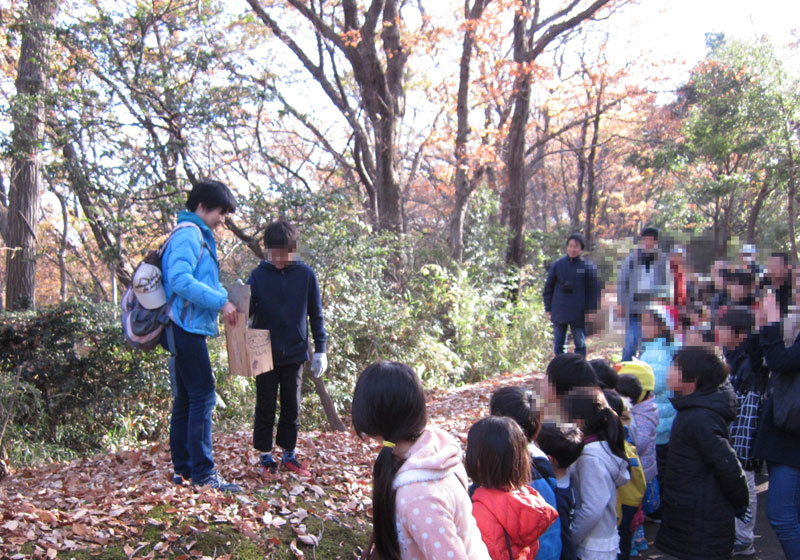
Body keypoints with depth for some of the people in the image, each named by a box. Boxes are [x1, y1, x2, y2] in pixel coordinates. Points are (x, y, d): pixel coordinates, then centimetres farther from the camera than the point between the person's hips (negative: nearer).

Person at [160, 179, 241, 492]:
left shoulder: (198, 236, 21)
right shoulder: (189, 234, -11)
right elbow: (180, 280, -24)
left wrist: (228, 298, 11)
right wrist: (221, 302, -22)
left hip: (185, 329, 11)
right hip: (187, 328, -11)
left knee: (185, 401, 12)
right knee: (203, 397, -10)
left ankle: (183, 470, 18)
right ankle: (203, 474, -8)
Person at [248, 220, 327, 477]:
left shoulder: (305, 274, -3)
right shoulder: (259, 274, -4)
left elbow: (316, 314, 3)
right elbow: (247, 309, -5)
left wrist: (320, 350, 3)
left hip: (294, 353, 1)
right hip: (265, 353, -1)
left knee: (292, 406, 11)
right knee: (265, 406, 7)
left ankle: (289, 455, 24)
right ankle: (265, 456, 20)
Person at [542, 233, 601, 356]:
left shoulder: (588, 267, -1)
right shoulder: (558, 265, 4)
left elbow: (594, 289, 3)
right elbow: (548, 287, 9)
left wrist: (590, 310, -4)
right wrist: (548, 309, 6)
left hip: (579, 314, -2)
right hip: (559, 313, 2)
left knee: (580, 344, 4)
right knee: (558, 345, 8)